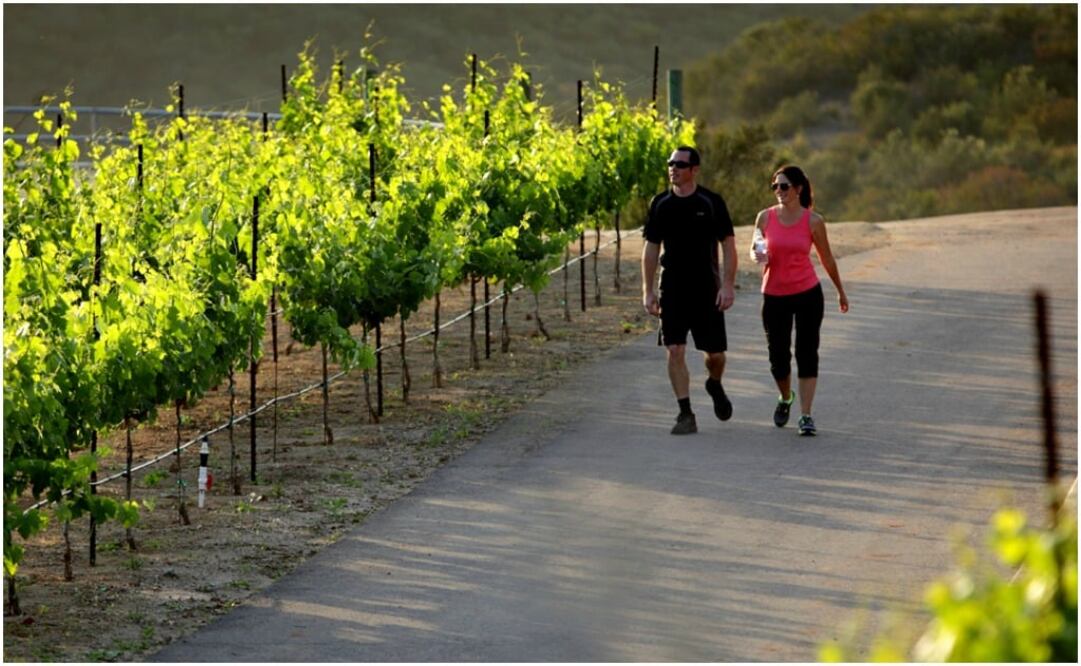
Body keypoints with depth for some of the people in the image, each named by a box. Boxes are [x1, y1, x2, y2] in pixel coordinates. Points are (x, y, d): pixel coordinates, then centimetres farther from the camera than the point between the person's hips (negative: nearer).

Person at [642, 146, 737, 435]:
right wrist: (648, 290, 3)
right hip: (672, 290, 1)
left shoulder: (711, 203, -3)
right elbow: (651, 248, 9)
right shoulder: (661, 204, 4)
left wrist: (728, 285, -10)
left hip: (707, 291, -1)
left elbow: (728, 245, -1)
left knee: (715, 353, 4)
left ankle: (715, 386, 37)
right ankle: (685, 414, -2)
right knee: (675, 351, -8)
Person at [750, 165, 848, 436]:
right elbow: (755, 249, 10)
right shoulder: (765, 217, -1)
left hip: (808, 294, -2)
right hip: (774, 296, 2)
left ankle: (806, 415, -5)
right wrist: (758, 255, -15)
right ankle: (785, 398, 37)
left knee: (807, 353, -6)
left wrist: (840, 291, 16)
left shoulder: (813, 221, -5)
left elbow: (826, 258, 7)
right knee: (778, 357, 7)